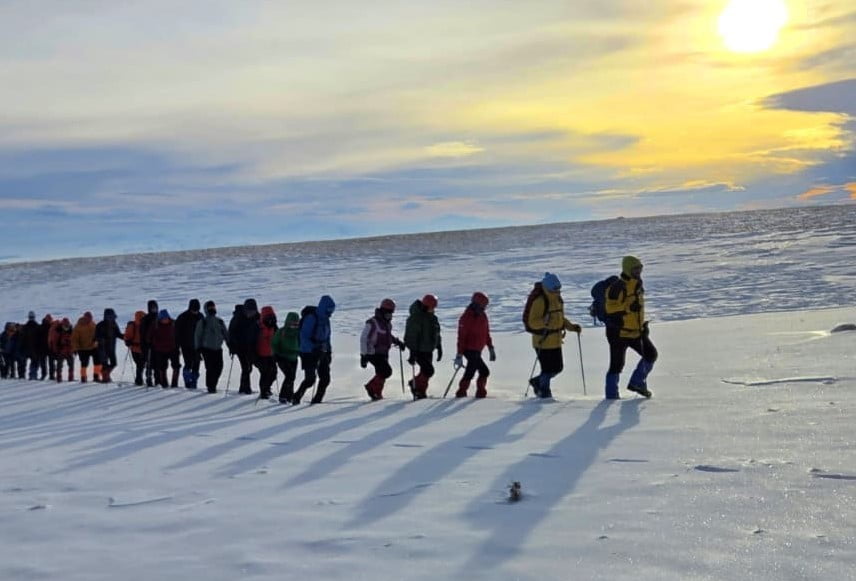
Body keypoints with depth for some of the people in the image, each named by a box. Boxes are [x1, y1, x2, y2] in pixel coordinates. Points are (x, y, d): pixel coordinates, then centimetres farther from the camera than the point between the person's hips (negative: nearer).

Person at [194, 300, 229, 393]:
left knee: (219, 368, -2)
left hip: (218, 349, 4)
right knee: (210, 368, -8)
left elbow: (226, 334, 16)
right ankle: (210, 386, 3)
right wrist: (198, 348, -4)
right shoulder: (202, 322, 1)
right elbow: (198, 336, 2)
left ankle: (213, 384, 17)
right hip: (207, 348, -4)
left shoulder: (220, 322, 12)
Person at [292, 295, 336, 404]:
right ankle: (296, 398, 9)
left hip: (321, 353, 8)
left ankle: (317, 400, 9)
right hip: (309, 354, -8)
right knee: (310, 379, -10)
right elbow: (304, 337, -18)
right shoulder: (311, 318, -15)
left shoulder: (325, 320, 10)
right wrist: (313, 349, -28)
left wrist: (329, 351, 14)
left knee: (325, 378, 0)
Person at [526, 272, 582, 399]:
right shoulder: (540, 301, -16)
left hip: (555, 341, 8)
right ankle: (544, 393, 17)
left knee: (558, 368, 14)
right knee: (548, 369, -3)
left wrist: (572, 326, 10)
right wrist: (544, 322, -37)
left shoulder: (558, 300, 12)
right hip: (543, 341, -8)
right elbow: (532, 322, -20)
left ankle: (537, 382, 34)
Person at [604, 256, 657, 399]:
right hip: (619, 332, -8)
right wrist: (628, 308, -29)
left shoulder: (637, 284, 9)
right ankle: (611, 395, 9)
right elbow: (610, 308, -23)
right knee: (617, 364, -2)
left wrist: (643, 325, 21)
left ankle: (637, 382, 21)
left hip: (636, 331, 8)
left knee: (651, 354, 8)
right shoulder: (618, 287, -19)